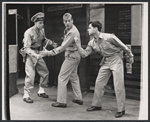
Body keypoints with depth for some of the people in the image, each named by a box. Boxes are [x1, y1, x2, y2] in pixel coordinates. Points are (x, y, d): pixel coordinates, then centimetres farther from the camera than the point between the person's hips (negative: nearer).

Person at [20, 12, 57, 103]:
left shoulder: (42, 30, -1)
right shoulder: (29, 32, -21)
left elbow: (44, 40, 15)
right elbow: (27, 48, -23)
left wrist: (52, 43, -3)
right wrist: (34, 55, -37)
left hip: (38, 54, 7)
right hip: (30, 54, -7)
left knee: (45, 72, 9)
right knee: (30, 75, -11)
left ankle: (41, 91, 26)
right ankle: (26, 95, 2)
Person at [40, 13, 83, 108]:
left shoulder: (72, 32, -22)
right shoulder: (68, 30, 10)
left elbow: (63, 47, -27)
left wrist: (49, 52, -29)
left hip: (71, 56, -10)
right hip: (75, 56, 10)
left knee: (62, 77, -5)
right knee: (73, 77, 17)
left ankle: (61, 101, -1)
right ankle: (79, 98, 26)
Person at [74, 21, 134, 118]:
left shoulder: (109, 37, -21)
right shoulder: (92, 43, -1)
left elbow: (123, 46, -10)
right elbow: (84, 54, -4)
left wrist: (131, 55, 1)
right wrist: (78, 44, -13)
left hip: (116, 60, -6)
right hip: (105, 62, 7)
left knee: (118, 85, -7)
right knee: (99, 83, 6)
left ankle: (121, 110, 2)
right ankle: (97, 105, 21)